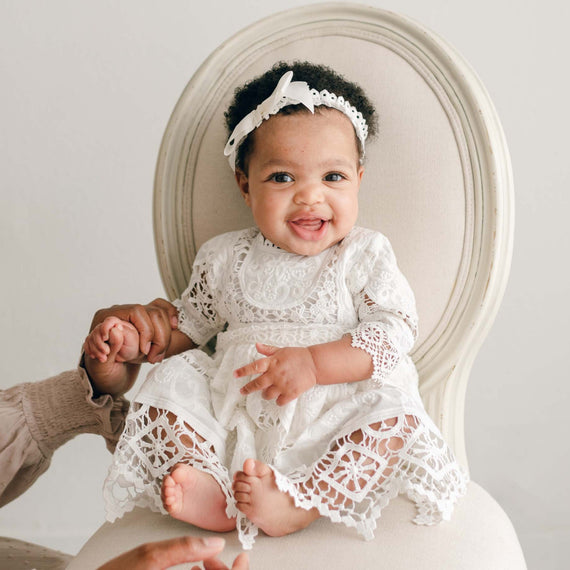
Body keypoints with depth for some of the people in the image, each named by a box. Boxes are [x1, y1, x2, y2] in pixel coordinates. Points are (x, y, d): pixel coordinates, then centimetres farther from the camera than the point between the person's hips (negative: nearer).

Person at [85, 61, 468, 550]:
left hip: (333, 422, -2)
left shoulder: (365, 255, 0)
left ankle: (296, 503, -37)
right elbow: (189, 326, 21)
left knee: (397, 419, -29)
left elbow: (395, 332, -10)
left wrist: (313, 363, -22)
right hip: (236, 422, 3)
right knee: (166, 386, -14)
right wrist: (135, 339, 2)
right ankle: (208, 490, -31)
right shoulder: (224, 258, 9)